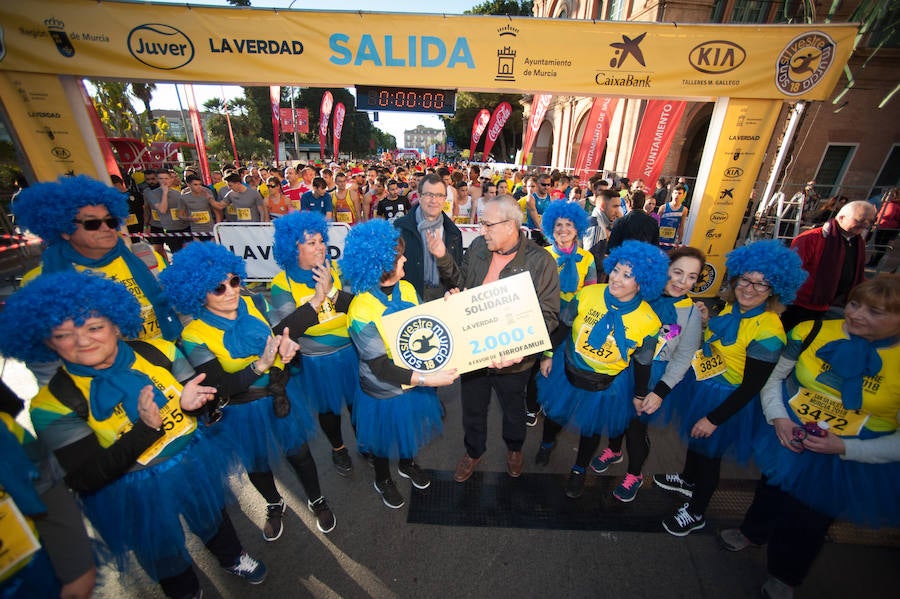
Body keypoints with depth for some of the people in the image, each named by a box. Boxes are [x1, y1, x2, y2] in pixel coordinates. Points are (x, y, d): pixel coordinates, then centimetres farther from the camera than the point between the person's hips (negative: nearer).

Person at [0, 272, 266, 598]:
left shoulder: (157, 352, -15)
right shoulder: (52, 403, -20)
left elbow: (206, 401, -8)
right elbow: (86, 479, -21)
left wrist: (189, 402, -32)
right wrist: (145, 428, -37)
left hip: (195, 463, 2)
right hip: (136, 496, -2)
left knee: (215, 520, 30)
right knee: (170, 566, 25)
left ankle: (234, 558, 61)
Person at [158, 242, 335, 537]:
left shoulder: (255, 305, -13)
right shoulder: (194, 337, -21)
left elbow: (285, 337, -4)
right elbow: (222, 387, -22)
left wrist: (286, 348, -28)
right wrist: (261, 364, -37)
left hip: (280, 396, 2)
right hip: (242, 413, -1)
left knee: (299, 452, 18)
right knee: (257, 463, 24)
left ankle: (316, 500, 47)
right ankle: (275, 506, 56)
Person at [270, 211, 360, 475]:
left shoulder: (336, 270, -7)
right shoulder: (282, 284, -12)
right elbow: (286, 329, -22)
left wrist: (333, 292, -31)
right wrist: (317, 298, -29)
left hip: (351, 352, 2)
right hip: (315, 362, -1)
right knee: (329, 408, 21)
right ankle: (338, 448, 51)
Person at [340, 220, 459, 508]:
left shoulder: (406, 288, -11)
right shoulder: (361, 309, -29)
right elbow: (380, 367, -28)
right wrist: (426, 379, -35)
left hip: (415, 381, 5)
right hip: (384, 391, -5)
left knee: (410, 428, 29)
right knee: (384, 437, 23)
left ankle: (407, 464, 61)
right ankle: (383, 480, 55)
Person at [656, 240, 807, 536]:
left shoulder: (768, 331, -27)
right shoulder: (729, 307, -5)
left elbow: (752, 386, -22)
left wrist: (714, 419, -20)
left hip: (725, 399, -7)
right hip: (701, 385, 7)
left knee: (708, 453, 13)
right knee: (693, 438, 27)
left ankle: (696, 513, 38)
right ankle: (688, 480, 56)